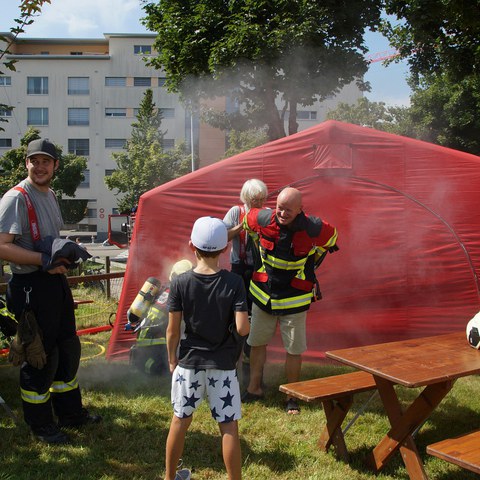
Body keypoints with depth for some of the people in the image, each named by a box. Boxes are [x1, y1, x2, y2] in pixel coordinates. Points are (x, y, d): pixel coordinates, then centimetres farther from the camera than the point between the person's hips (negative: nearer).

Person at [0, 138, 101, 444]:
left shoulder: (50, 195, 13)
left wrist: (67, 252, 5)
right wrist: (45, 260, -25)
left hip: (57, 281, 9)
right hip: (31, 286, -9)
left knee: (68, 349, 18)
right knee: (40, 356, 1)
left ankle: (70, 412, 35)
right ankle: (40, 424, 19)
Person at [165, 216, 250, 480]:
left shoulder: (180, 283, -10)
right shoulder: (234, 283, -12)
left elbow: (172, 330, -6)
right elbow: (242, 328, -17)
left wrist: (172, 360, 9)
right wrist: (247, 323, 6)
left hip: (188, 363, 2)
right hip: (223, 366, -1)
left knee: (179, 422, 17)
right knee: (229, 427, 8)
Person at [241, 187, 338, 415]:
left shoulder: (313, 229, -19)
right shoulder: (263, 219, -15)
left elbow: (331, 238, 5)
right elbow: (246, 219, 11)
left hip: (295, 298, -2)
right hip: (263, 293, 3)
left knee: (294, 349, 5)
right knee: (257, 343, 14)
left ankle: (291, 397, 22)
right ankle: (254, 388, 31)